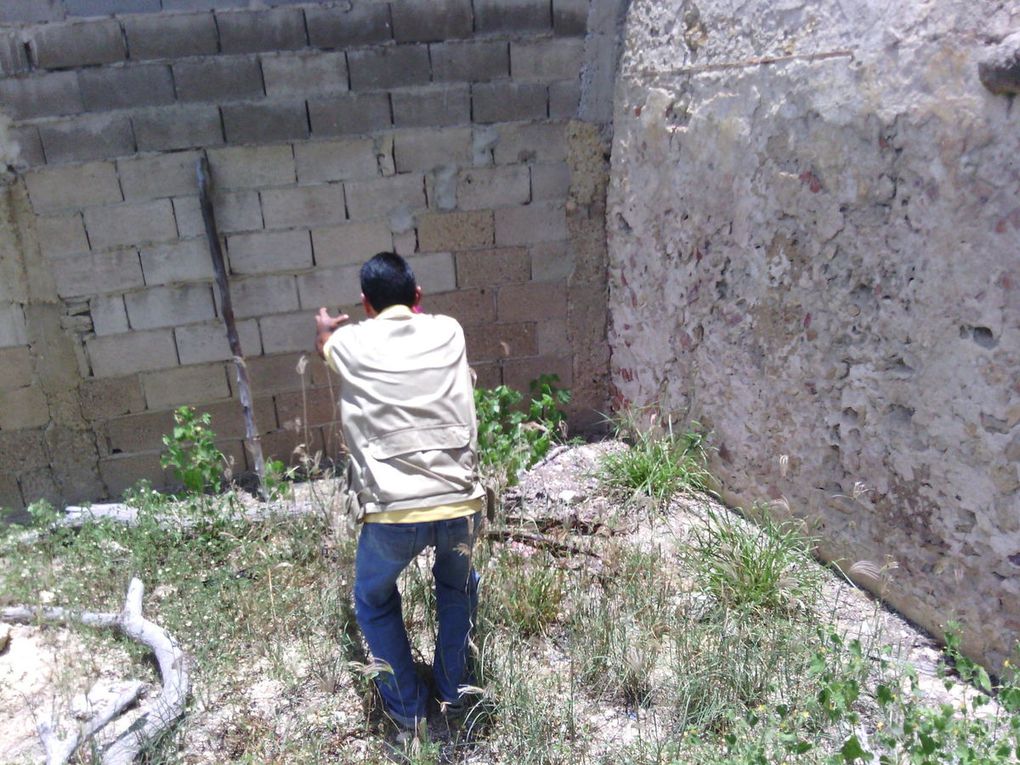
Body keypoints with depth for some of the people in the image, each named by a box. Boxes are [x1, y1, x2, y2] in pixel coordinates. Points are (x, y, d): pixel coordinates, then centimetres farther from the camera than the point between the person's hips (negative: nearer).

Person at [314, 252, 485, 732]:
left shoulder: (350, 344, 6)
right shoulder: (448, 331, 8)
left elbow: (323, 340, 33)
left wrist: (327, 324, 57)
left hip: (392, 512, -2)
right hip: (461, 502, 2)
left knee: (375, 600, 29)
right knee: (457, 587, 34)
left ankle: (406, 706, 36)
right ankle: (453, 692, 42)